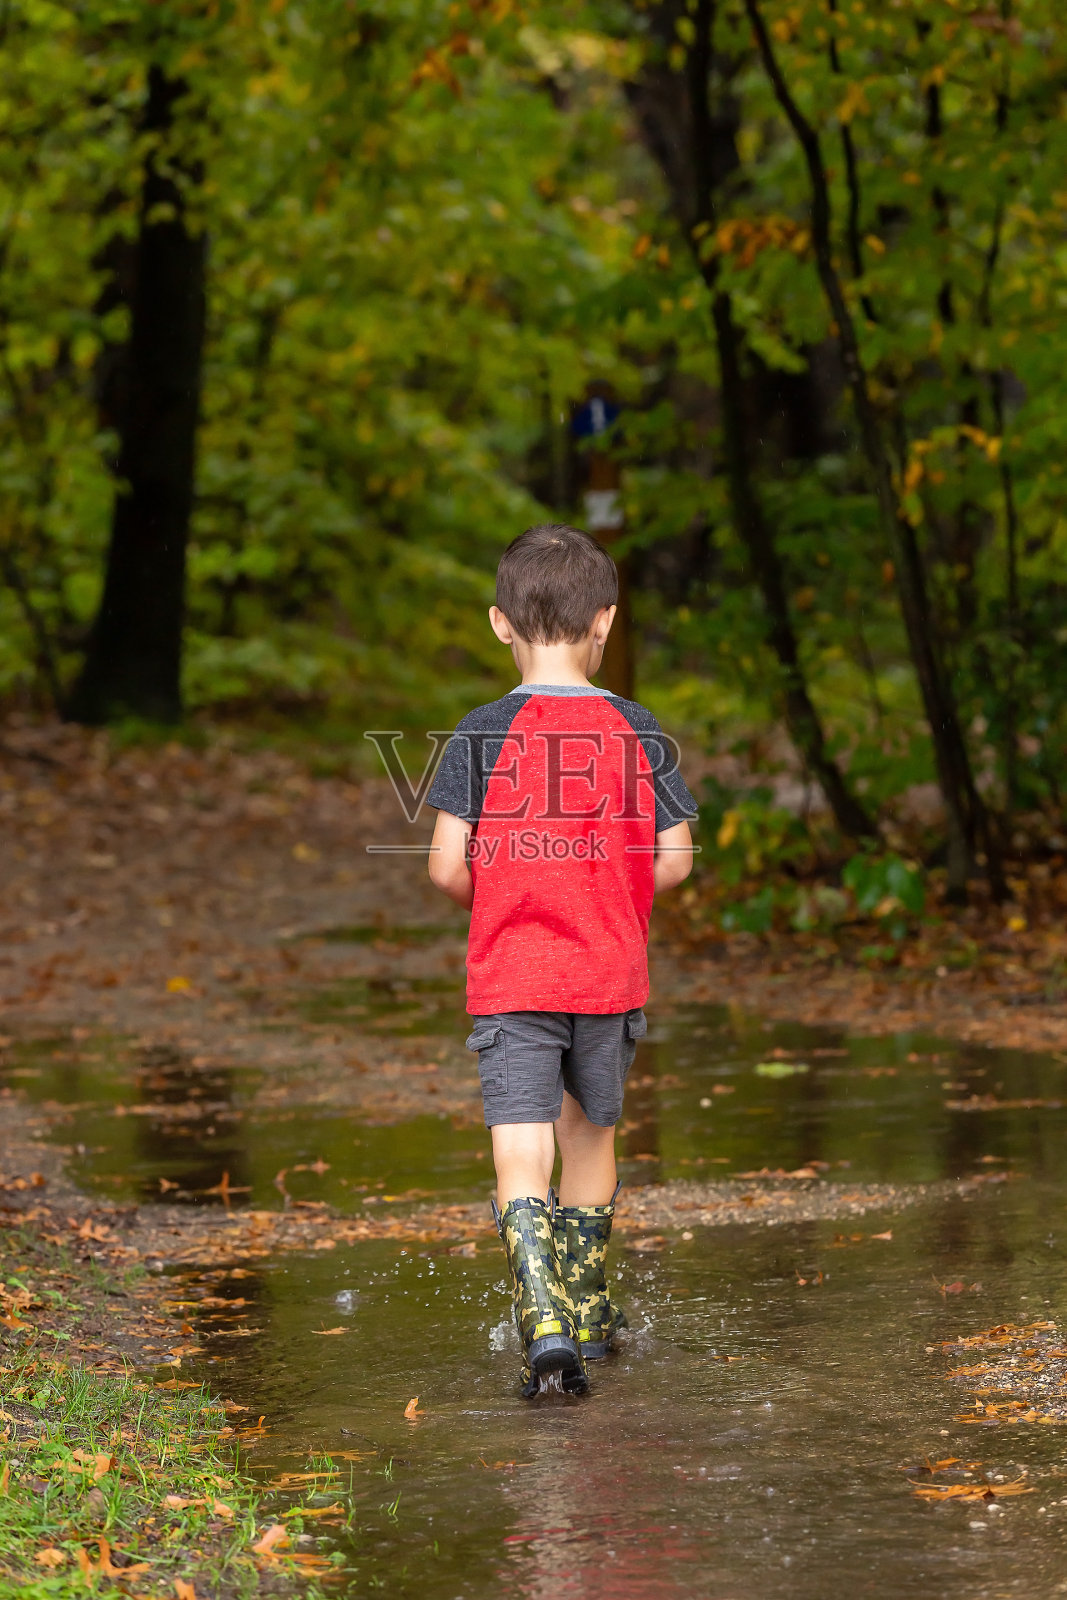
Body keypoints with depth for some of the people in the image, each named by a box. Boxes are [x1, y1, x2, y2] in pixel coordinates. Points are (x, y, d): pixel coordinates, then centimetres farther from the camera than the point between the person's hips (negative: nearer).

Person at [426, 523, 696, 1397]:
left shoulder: (484, 733, -7)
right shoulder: (636, 731, -1)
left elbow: (448, 864, -10)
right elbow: (674, 859, 0)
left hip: (510, 978, -3)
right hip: (612, 974, 3)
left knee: (521, 1160, -7)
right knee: (591, 1135, 21)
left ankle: (546, 1325, -25)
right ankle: (588, 1312, 34)